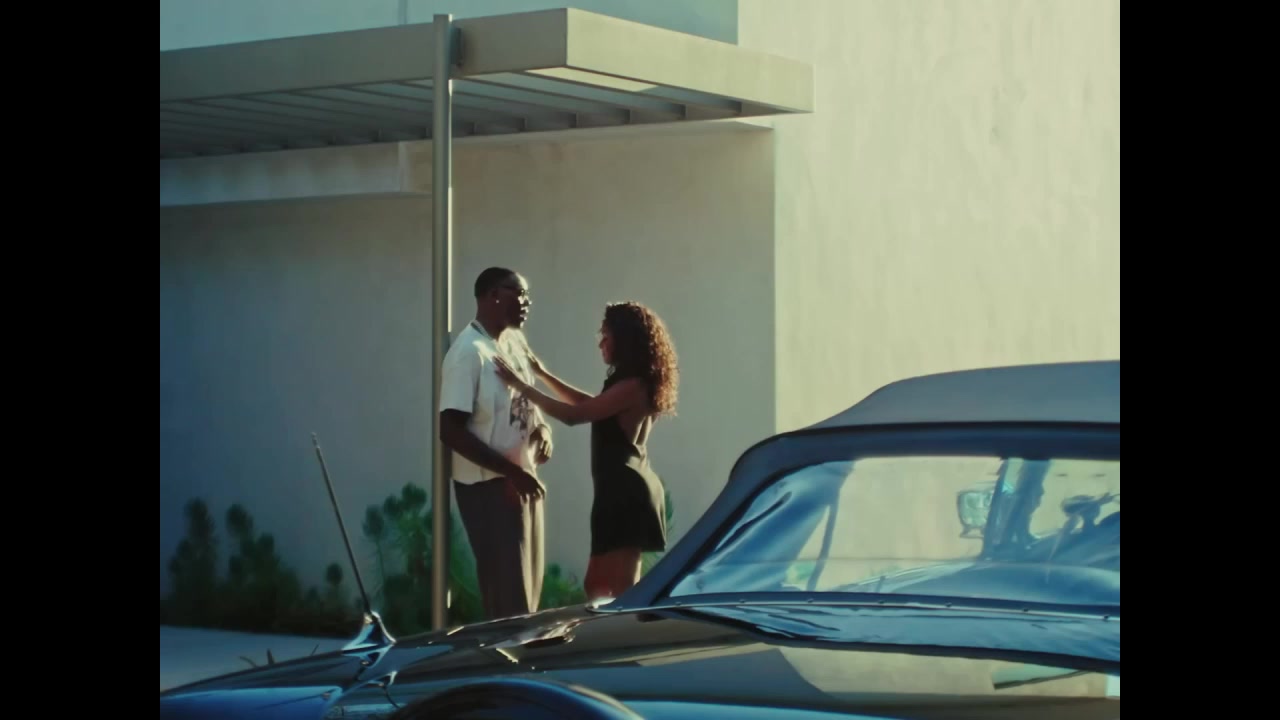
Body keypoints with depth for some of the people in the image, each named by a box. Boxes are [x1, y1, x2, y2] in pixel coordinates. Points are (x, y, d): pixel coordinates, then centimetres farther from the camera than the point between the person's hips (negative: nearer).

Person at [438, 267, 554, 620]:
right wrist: (510, 471, -24)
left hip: (523, 481, 8)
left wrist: (542, 429, -1)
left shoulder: (515, 341, 7)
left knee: (527, 588, 13)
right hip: (488, 486, -8)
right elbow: (451, 432, -22)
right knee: (508, 594, -5)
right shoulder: (469, 352, -18)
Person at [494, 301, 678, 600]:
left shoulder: (632, 386, -16)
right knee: (600, 585, 14)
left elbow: (575, 415, -19)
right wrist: (543, 374, 23)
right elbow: (590, 405, 27)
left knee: (617, 590, -9)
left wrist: (524, 387, -11)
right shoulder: (632, 384, 15)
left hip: (624, 491, -10)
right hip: (626, 488, 10)